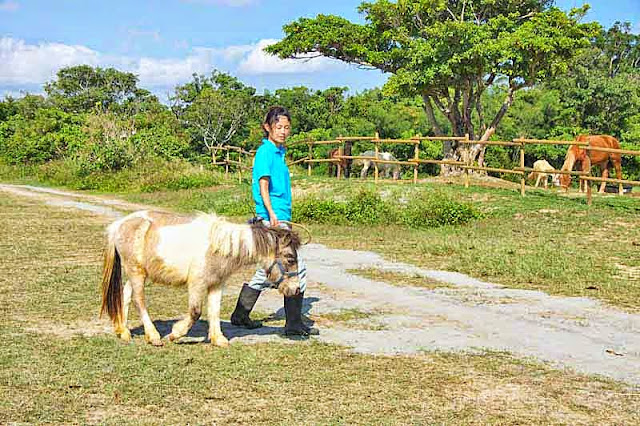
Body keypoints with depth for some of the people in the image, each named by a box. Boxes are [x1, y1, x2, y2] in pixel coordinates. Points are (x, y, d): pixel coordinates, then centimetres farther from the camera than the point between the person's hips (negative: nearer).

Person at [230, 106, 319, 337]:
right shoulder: (265, 152, -10)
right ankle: (294, 323, -3)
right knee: (297, 267, -9)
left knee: (267, 270, 16)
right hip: (272, 218, -10)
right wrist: (272, 214, -31)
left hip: (280, 218, 10)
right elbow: (263, 185, -20)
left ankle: (240, 315, 24)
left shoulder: (278, 152, 17)